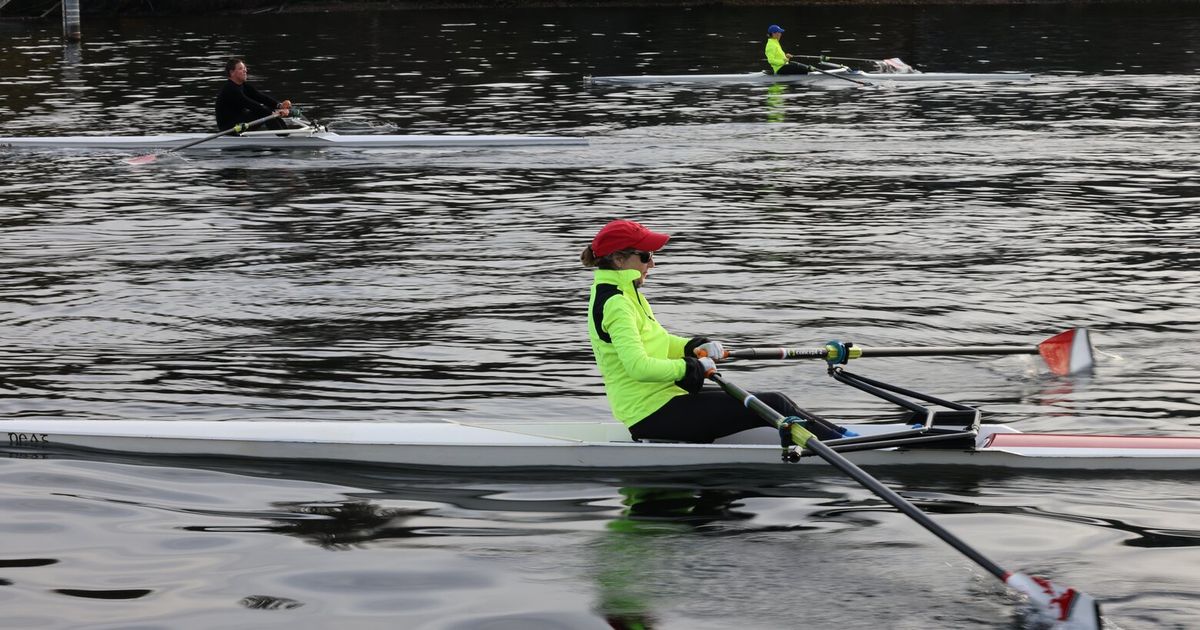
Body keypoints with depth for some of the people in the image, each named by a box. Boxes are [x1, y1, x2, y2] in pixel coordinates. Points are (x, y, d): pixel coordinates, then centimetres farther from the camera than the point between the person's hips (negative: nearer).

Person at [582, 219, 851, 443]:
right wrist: (691, 367, -17)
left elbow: (655, 342, 23)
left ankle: (834, 433, 17)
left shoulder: (622, 294, 13)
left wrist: (695, 347, 5)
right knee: (772, 406, -8)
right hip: (653, 414, -10)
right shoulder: (615, 304, -20)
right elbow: (638, 366, -29)